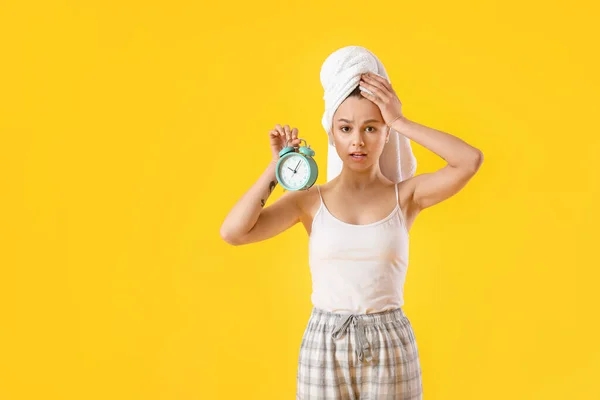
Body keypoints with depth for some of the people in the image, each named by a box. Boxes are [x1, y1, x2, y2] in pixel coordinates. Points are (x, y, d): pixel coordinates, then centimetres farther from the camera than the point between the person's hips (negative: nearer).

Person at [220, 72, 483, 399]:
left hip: (390, 347, 0)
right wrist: (278, 166, -9)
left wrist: (400, 122, -13)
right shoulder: (310, 200, -1)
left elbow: (471, 160, -17)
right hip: (325, 346, 0)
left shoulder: (406, 194, -1)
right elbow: (232, 232, -11)